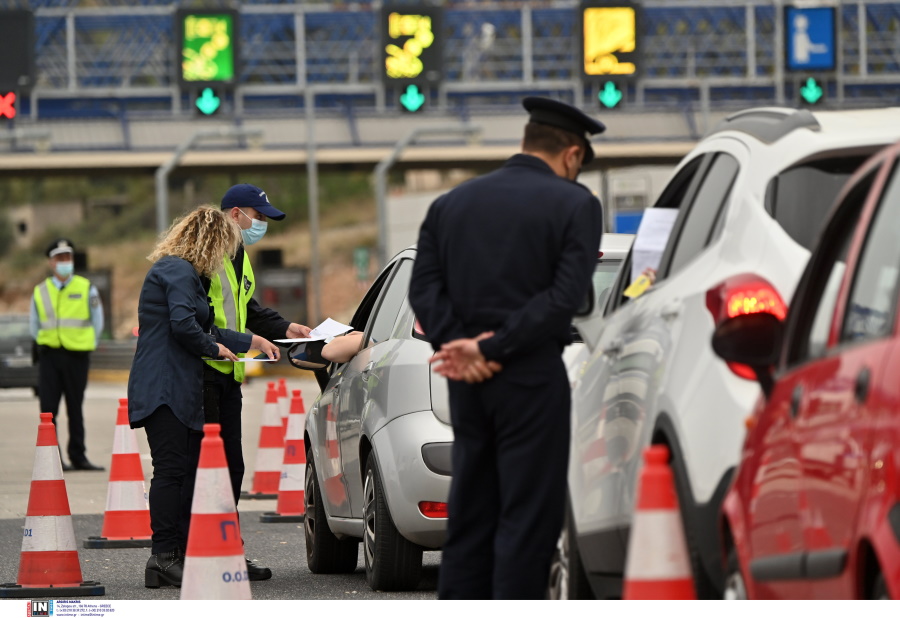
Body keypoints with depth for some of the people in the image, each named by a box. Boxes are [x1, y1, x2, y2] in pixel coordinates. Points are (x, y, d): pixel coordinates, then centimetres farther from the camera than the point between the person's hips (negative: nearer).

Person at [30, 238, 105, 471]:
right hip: (49, 355, 1)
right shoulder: (40, 291, 7)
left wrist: (85, 345, 3)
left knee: (75, 409, 4)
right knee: (48, 409, -6)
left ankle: (78, 457, 10)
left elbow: (97, 323, 8)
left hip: (77, 356, -1)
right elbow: (35, 327, 15)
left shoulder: (86, 289, 3)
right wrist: (47, 345, 5)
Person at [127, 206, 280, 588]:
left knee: (188, 470, 9)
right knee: (171, 470, -13)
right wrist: (215, 348, -5)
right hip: (165, 389, -11)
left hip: (179, 391, 11)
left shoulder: (180, 271, 24)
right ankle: (164, 556, -16)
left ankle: (183, 554, 11)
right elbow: (183, 324, -23)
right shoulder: (179, 272, -10)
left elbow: (205, 330, 32)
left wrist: (254, 342, 38)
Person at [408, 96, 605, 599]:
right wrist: (493, 349, -15)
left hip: (469, 385, 5)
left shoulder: (452, 203, 12)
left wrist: (459, 343, -9)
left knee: (470, 515, 12)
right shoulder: (575, 204, -4)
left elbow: (424, 288, 2)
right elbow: (566, 295, -14)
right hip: (533, 378, -5)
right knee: (529, 516, -3)